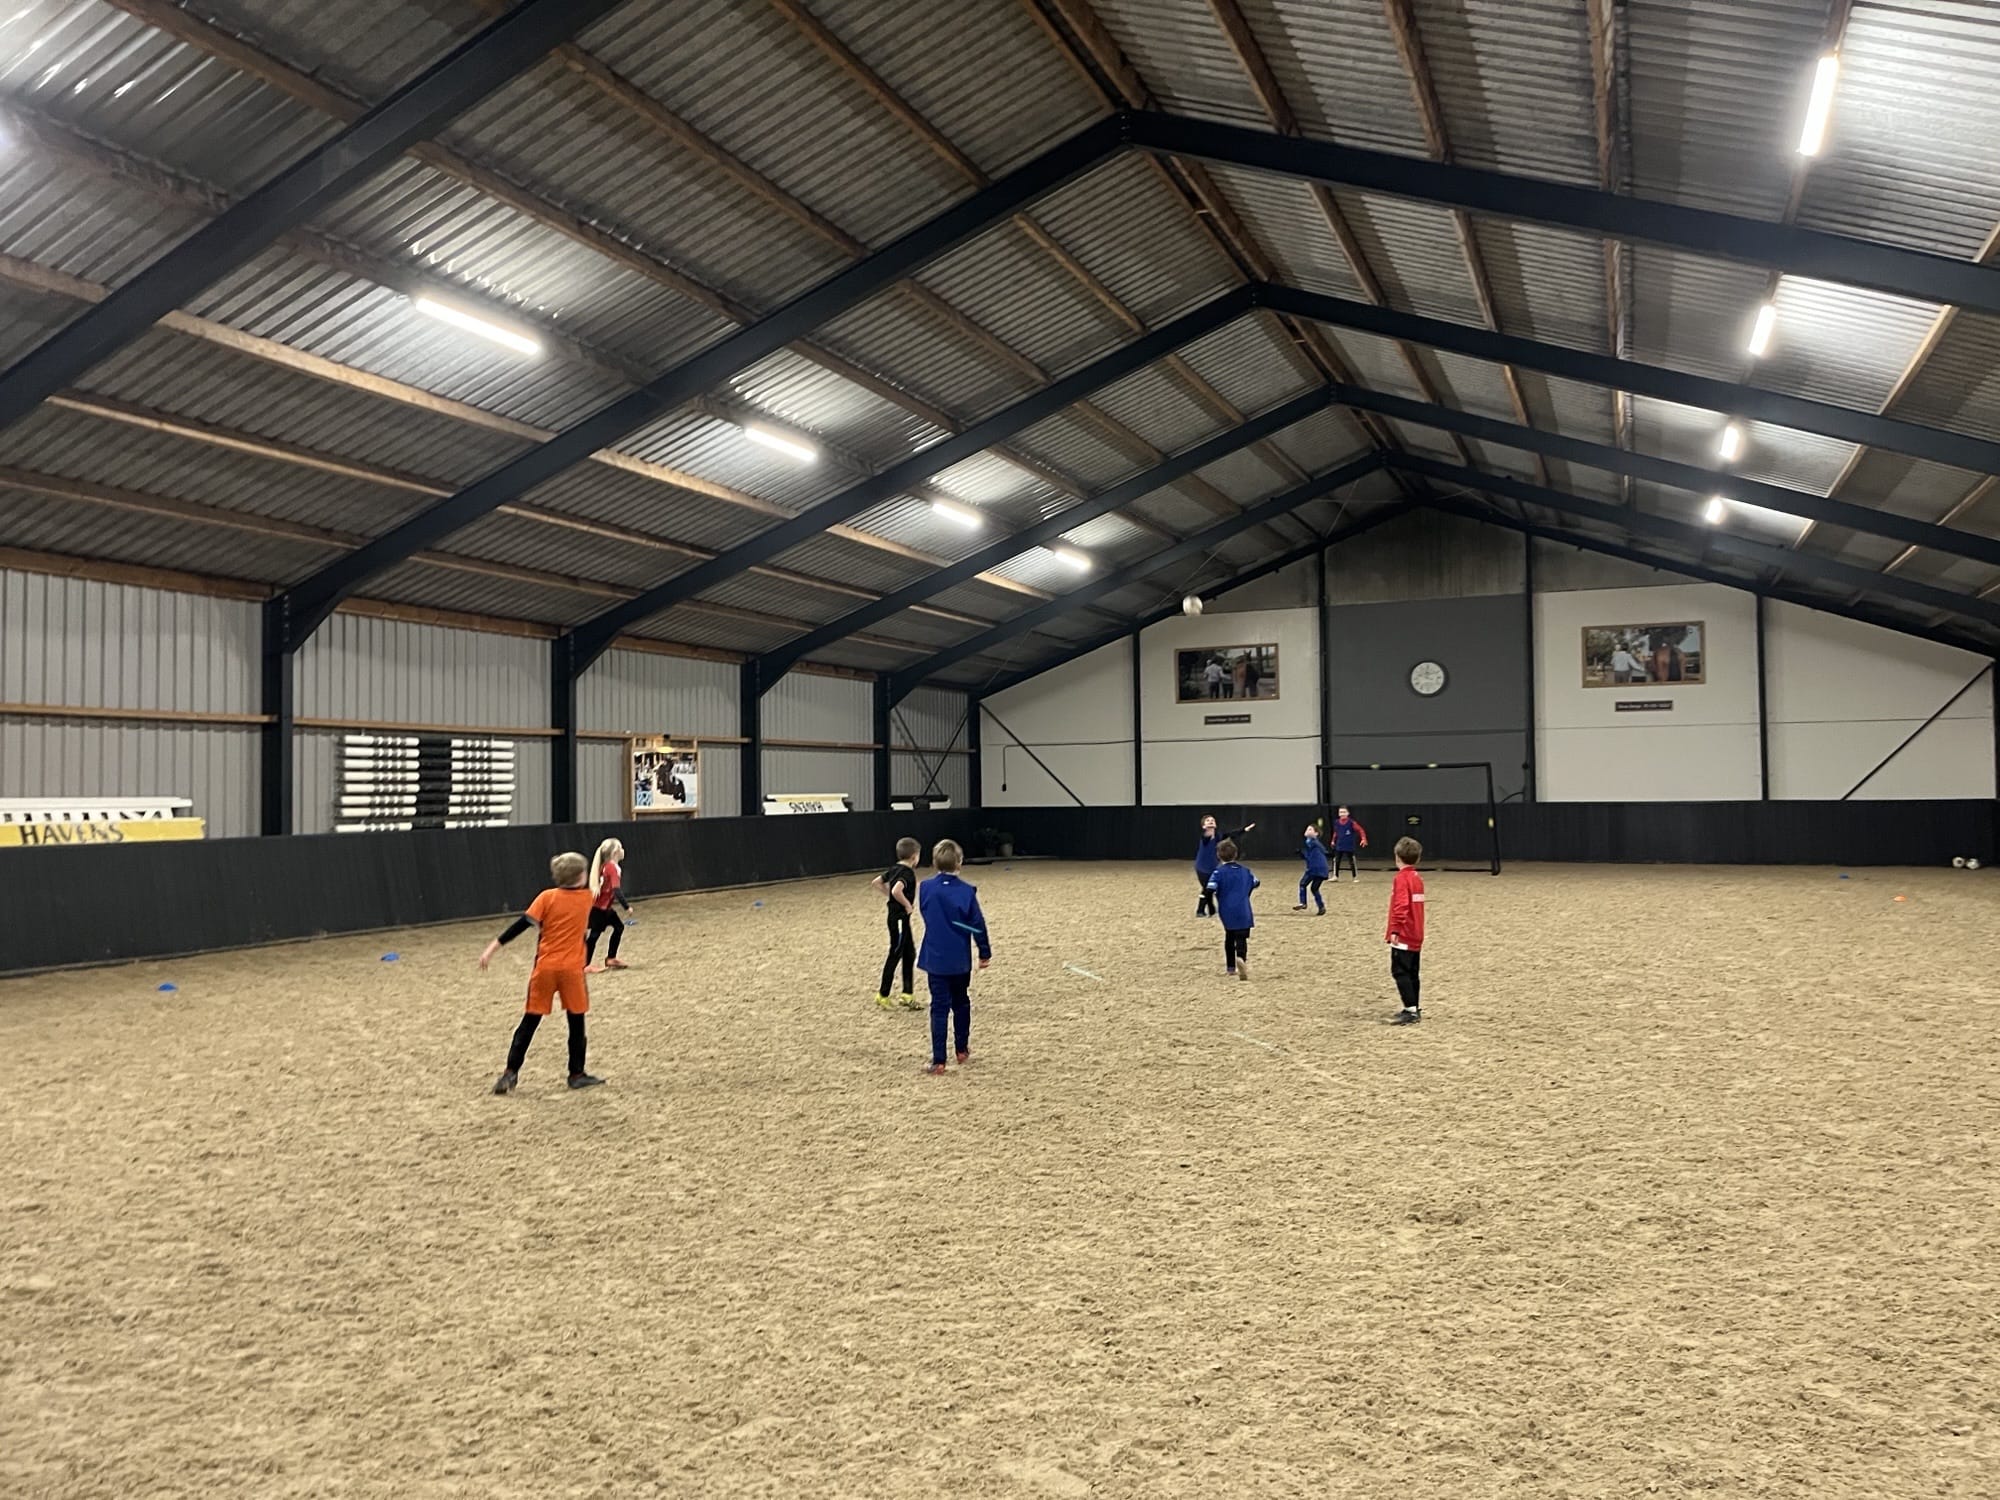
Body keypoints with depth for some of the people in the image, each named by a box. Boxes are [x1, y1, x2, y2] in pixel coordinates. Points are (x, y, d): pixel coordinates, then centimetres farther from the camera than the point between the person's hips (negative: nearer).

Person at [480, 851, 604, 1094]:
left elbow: (521, 925, -11)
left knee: (530, 1021, 7)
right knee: (576, 1021, 10)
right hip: (572, 968, 0)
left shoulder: (547, 897, -3)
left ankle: (511, 1073, 4)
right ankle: (577, 1074, 12)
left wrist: (494, 947, -11)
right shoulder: (586, 897, 2)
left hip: (545, 967, 0)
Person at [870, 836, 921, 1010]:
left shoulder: (894, 869, 7)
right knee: (895, 955, -1)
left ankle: (908, 994, 19)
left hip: (894, 916, 9)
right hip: (900, 918, -9)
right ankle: (882, 995, 7)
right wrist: (908, 905, -21)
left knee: (909, 953, 14)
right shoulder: (908, 873, -19)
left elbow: (876, 882, 15)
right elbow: (897, 890, -36)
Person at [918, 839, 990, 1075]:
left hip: (935, 958, 0)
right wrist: (985, 952, 5)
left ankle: (938, 1061, -2)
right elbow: (978, 924, -7)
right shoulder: (966, 892, -12)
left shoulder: (925, 888, -7)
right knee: (961, 1004, 19)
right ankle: (962, 1051, 28)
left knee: (939, 1008, 2)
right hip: (960, 960, 0)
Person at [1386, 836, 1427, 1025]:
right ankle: (1415, 1009, 20)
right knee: (1411, 973, 15)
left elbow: (1401, 905, -24)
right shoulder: (1418, 878, 12)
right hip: (1416, 935, 9)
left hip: (1403, 935, -9)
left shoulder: (1402, 878, -15)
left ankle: (1411, 1010, -14)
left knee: (1400, 972, -8)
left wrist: (1394, 930, -24)